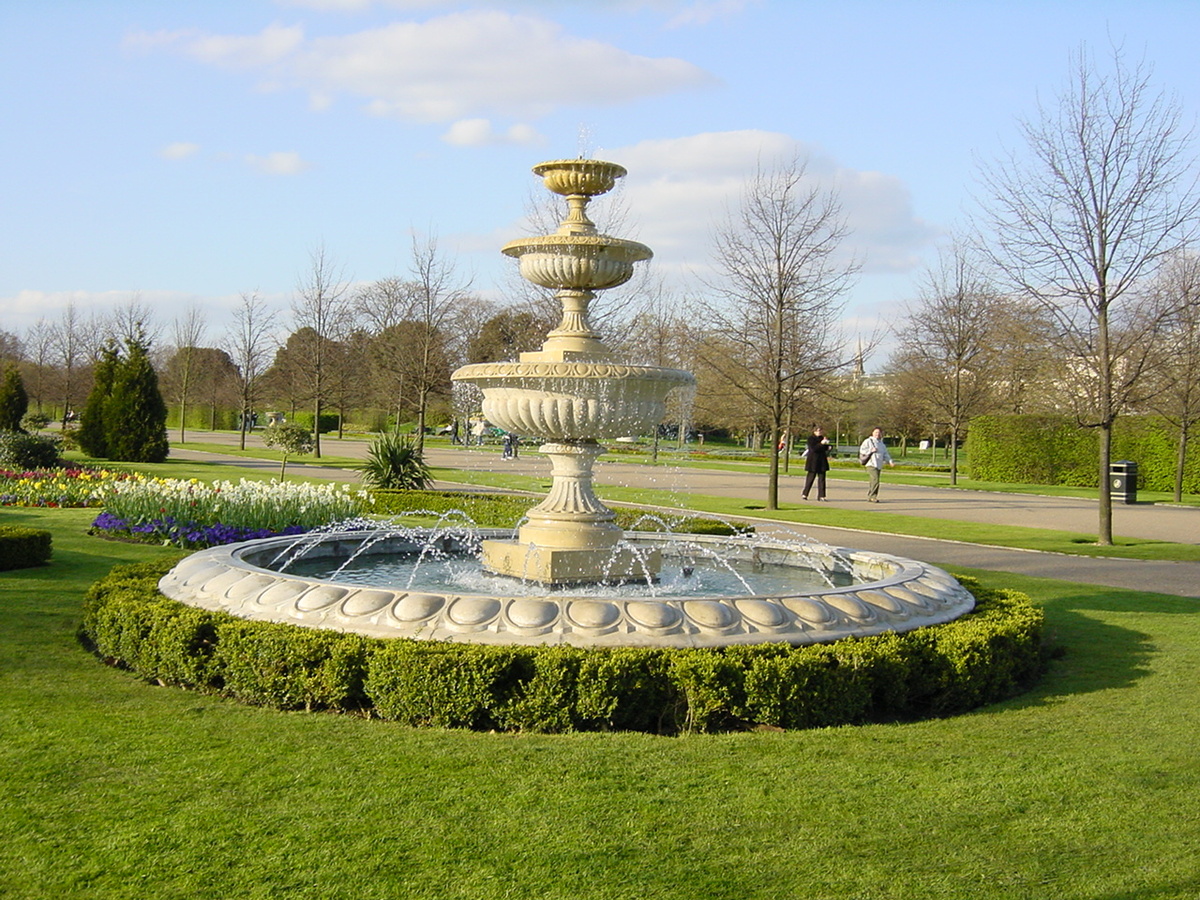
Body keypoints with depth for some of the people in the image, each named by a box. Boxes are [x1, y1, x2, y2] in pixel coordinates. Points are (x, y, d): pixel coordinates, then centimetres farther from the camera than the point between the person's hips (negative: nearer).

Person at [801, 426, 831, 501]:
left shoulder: (822, 438, 13)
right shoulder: (811, 438, -7)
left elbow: (825, 449, 18)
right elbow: (813, 448, -19)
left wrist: (826, 443, -1)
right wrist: (821, 443, -23)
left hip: (821, 460, 6)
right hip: (813, 460, -6)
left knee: (821, 478, 2)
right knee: (811, 477, -2)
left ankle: (821, 496, 3)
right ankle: (805, 494, 10)